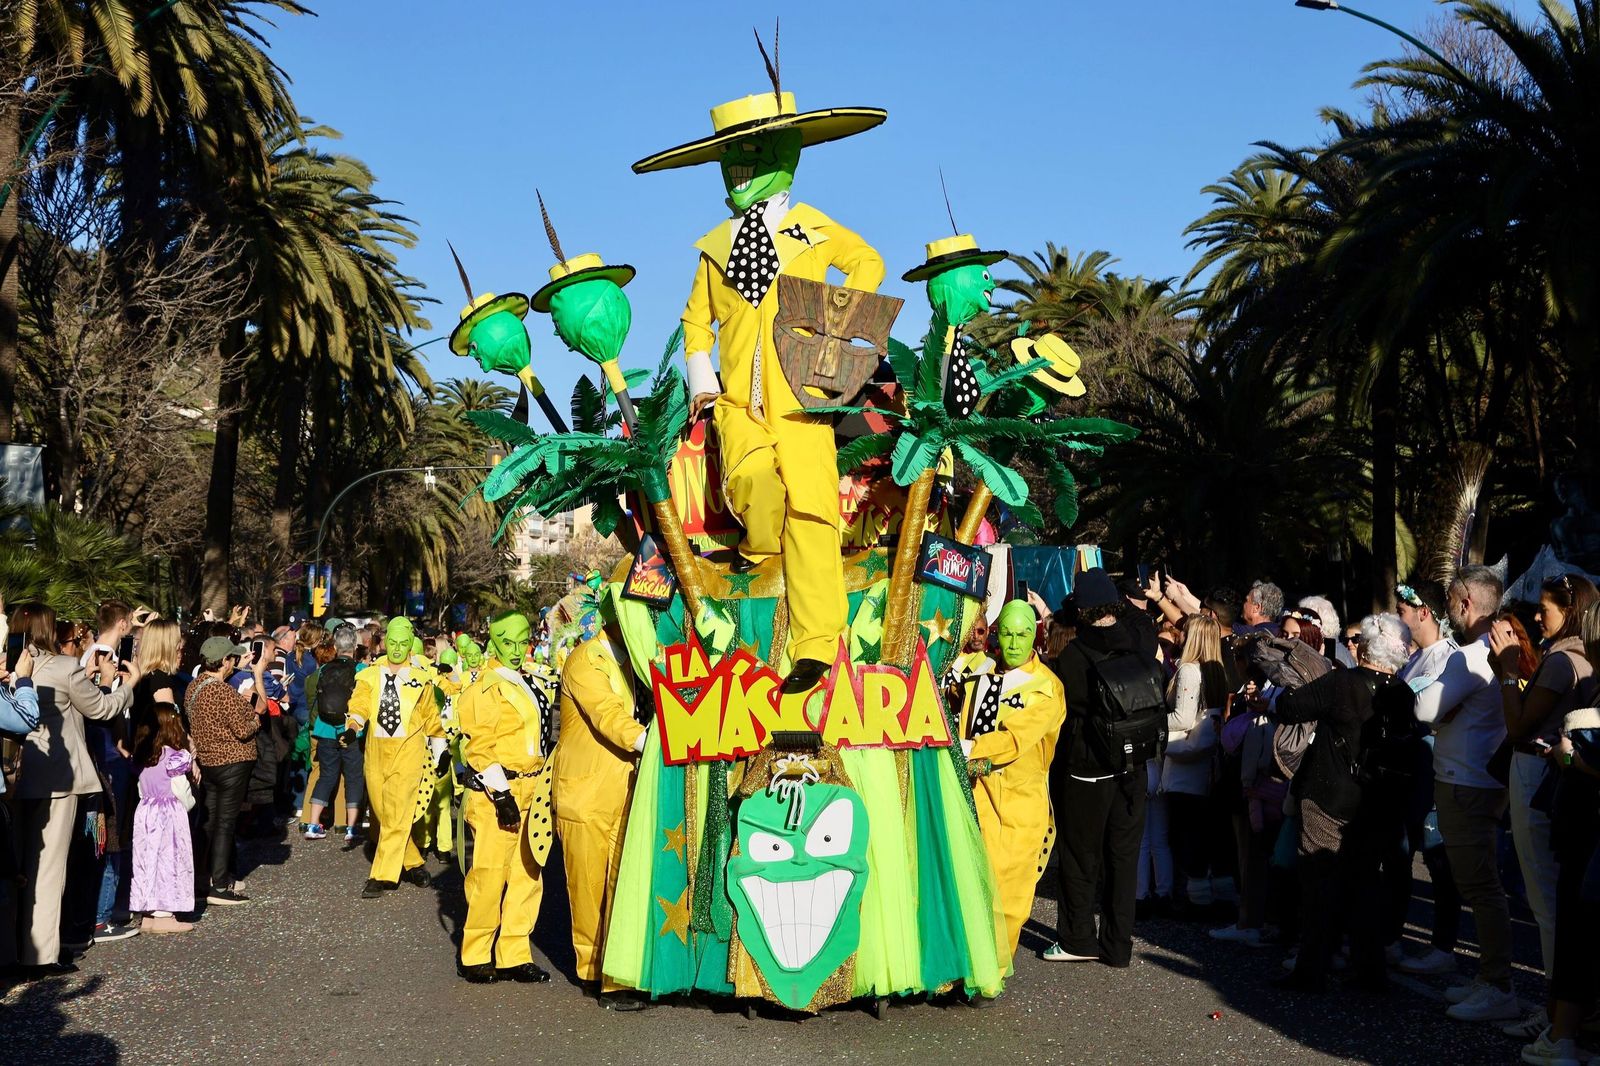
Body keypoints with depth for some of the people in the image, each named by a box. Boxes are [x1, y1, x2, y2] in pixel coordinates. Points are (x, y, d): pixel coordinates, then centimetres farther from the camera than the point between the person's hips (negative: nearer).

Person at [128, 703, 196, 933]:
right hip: (169, 814, -7)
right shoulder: (175, 756, -12)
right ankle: (163, 915, -3)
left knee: (148, 858, 10)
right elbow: (182, 791, -10)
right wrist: (190, 803, 8)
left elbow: (142, 788, 10)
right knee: (168, 859, -2)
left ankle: (148, 914, 14)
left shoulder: (142, 756, 7)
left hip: (145, 810, 7)